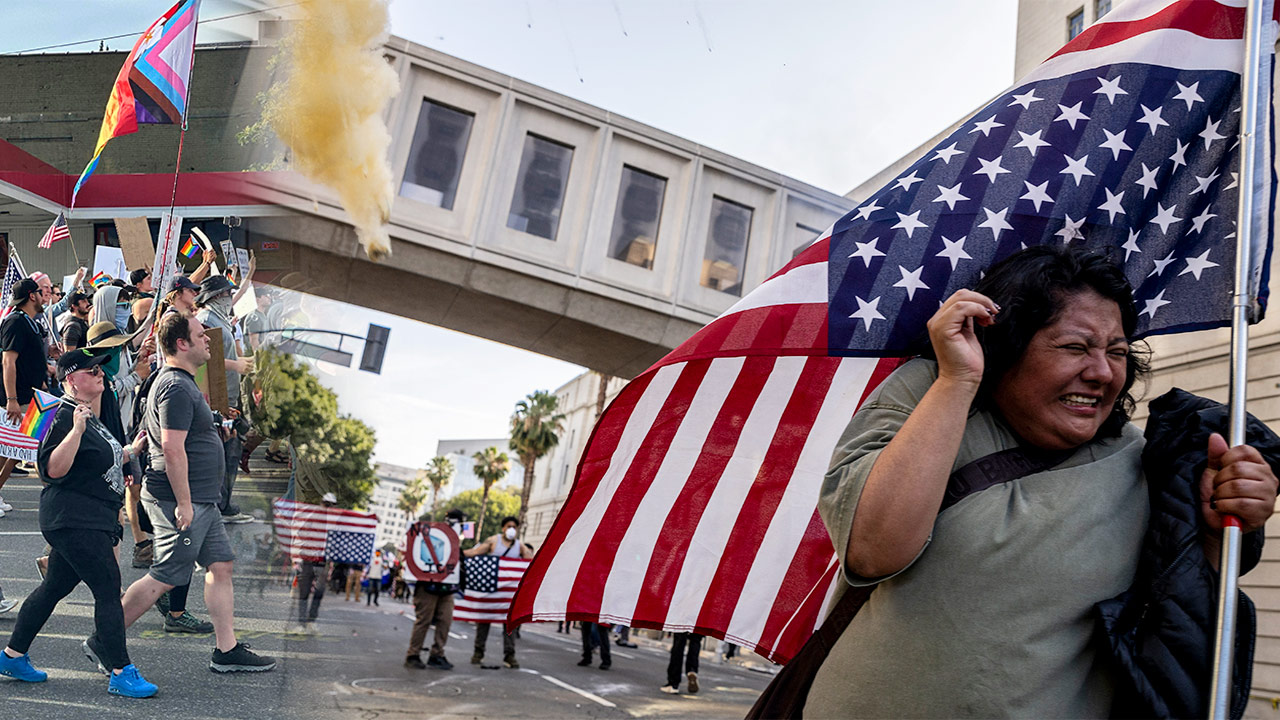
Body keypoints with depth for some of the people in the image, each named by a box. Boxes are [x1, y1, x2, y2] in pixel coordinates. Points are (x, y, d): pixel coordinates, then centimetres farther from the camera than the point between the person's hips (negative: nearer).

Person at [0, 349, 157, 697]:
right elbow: (53, 469, -24)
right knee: (108, 588, -10)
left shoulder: (99, 418, 16)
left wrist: (131, 450, 25)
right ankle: (121, 674, -6)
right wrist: (77, 429, -30)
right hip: (73, 520, -10)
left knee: (54, 588, 18)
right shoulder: (65, 418, -14)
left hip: (95, 520, 10)